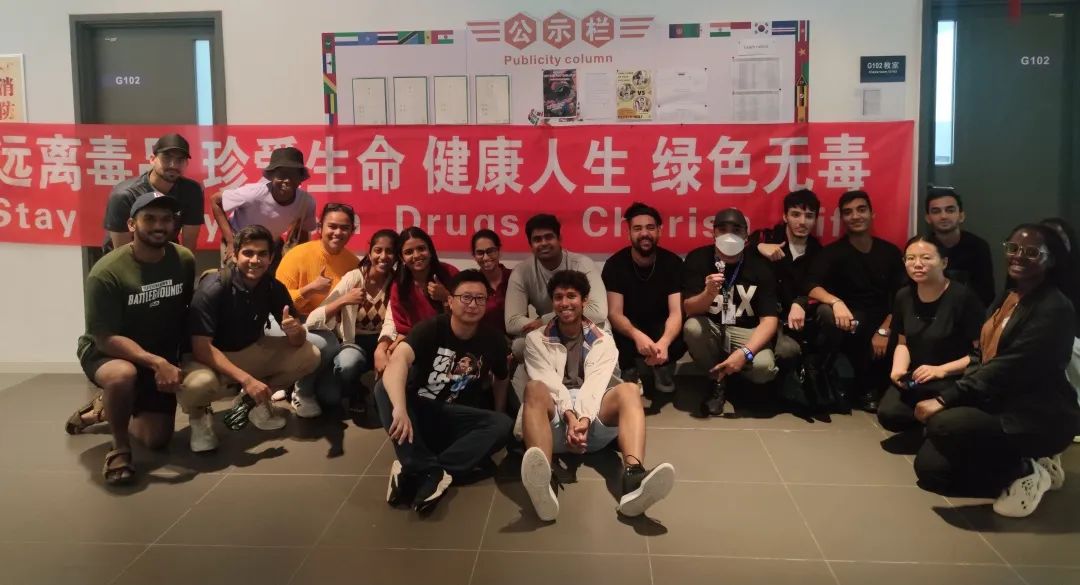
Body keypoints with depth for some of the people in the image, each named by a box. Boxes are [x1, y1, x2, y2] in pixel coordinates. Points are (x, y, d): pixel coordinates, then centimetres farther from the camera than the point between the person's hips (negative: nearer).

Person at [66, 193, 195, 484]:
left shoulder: (184, 260, -13)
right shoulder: (106, 272, -26)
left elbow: (188, 311, 1)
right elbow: (106, 338, -26)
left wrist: (170, 361, -6)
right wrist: (156, 362, -37)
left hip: (161, 358, 5)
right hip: (106, 353, -5)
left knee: (158, 439, 5)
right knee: (123, 374, -41)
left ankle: (103, 409, 34)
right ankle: (120, 447, -14)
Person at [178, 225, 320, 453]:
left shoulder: (274, 288, -10)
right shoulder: (213, 288, -24)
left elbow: (298, 341, -6)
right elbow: (201, 347, -28)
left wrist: (295, 330, -33)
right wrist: (245, 379, -36)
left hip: (251, 352, 5)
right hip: (210, 357, -5)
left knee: (309, 355, -12)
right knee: (198, 384, -39)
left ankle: (255, 399, 9)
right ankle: (199, 413, -1)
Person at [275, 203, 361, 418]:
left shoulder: (353, 262, -3)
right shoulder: (299, 255, -15)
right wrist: (309, 289, -27)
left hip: (328, 330, 4)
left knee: (333, 396, -5)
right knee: (328, 345, -36)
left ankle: (304, 380, 28)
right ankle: (301, 390, -8)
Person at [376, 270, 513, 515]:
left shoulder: (493, 341, -4)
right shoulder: (431, 329, -16)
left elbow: (501, 379, 17)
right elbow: (398, 359, -35)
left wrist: (494, 422, 6)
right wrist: (400, 409, -52)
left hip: (453, 418, 2)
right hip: (418, 410, -2)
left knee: (504, 424, -25)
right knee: (385, 388, -31)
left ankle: (415, 471, -33)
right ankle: (432, 472, -38)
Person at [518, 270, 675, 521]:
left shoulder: (603, 341, 16)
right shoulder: (536, 339, 15)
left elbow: (595, 384, -3)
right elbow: (549, 383, -3)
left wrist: (584, 419, -23)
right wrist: (570, 415, -22)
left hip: (593, 423, 1)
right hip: (556, 422, -1)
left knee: (628, 390, -27)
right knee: (535, 388, -32)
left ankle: (633, 478, -53)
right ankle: (543, 482, -57)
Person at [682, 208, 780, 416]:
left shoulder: (759, 267, -11)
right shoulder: (697, 259, -10)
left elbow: (769, 319, -16)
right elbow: (689, 309, -16)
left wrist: (745, 352, -32)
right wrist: (709, 293, -39)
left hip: (745, 331, 0)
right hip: (710, 328, 0)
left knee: (764, 367, -30)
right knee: (692, 327, -34)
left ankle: (730, 374, 9)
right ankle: (719, 379, -7)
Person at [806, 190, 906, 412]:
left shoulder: (890, 252, 9)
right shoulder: (833, 251, 1)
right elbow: (811, 285, -16)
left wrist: (884, 331, -13)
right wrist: (836, 302, -36)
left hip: (882, 324, 2)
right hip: (850, 321, -2)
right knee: (827, 312, -36)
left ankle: (870, 387, 0)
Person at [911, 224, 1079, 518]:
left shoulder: (1054, 309, -16)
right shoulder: (1004, 299, 11)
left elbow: (1008, 369, -24)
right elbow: (981, 356, 13)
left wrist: (945, 400, -26)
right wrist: (948, 397, -5)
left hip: (1038, 417, -9)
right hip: (996, 405, 9)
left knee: (943, 425, -32)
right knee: (929, 469, -3)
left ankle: (1025, 473, -7)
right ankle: (1023, 464, 13)